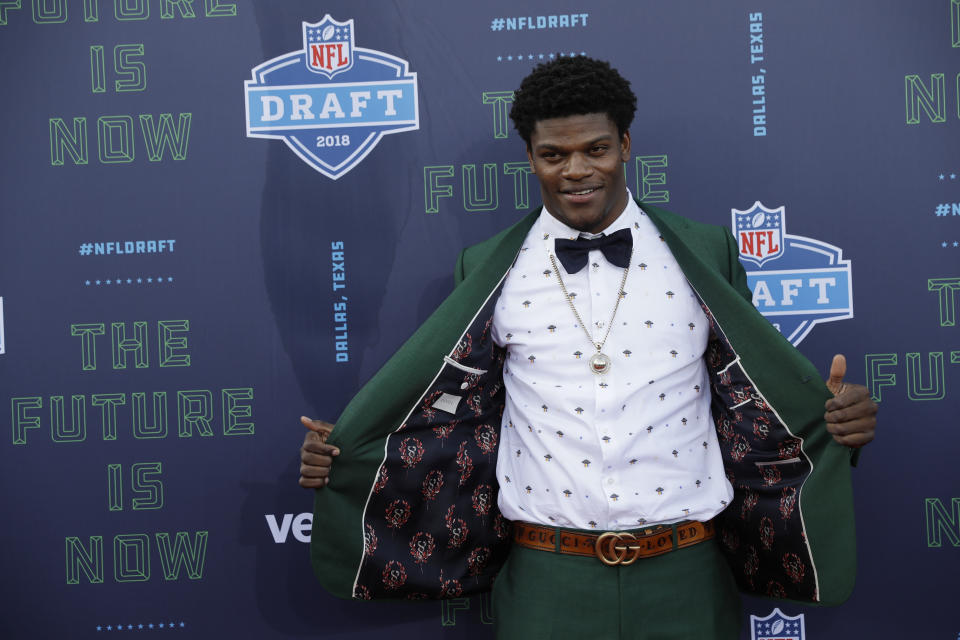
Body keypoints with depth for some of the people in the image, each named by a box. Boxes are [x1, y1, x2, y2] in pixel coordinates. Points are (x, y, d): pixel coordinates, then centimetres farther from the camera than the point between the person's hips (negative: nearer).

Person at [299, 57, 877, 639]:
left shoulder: (704, 255, 2)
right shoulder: (489, 271, 2)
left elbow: (753, 400, 5)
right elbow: (454, 409, 5)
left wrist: (839, 420, -12)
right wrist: (340, 455, -4)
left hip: (687, 576, 1)